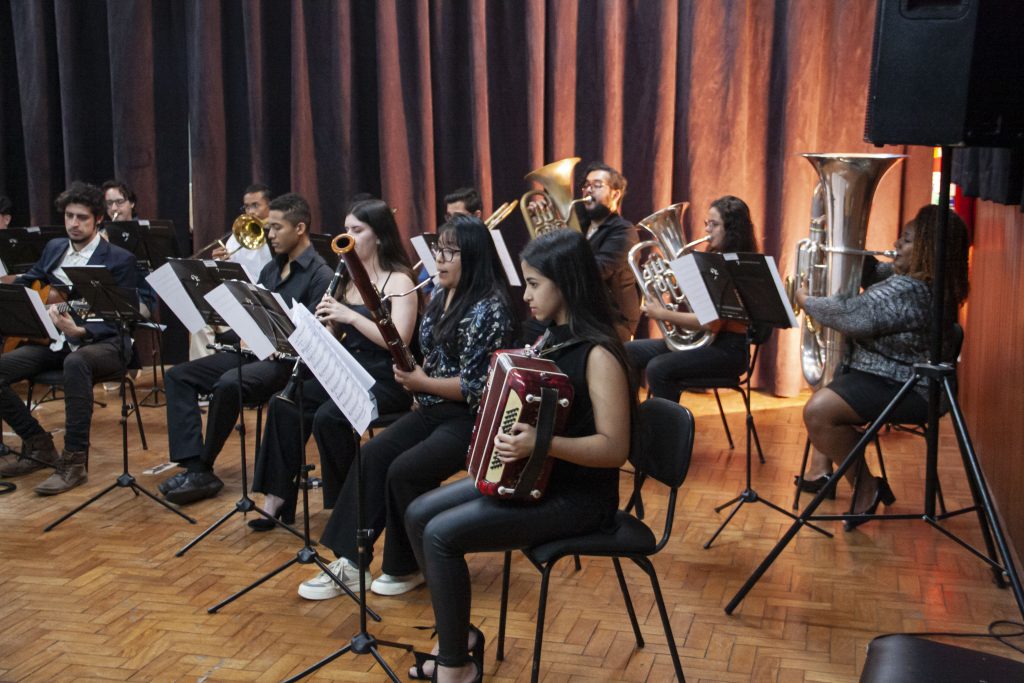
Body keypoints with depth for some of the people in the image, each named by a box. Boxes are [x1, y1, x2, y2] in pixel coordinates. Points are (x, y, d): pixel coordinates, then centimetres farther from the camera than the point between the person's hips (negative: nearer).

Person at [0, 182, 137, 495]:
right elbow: (26, 282, 28)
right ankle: (39, 446, 1)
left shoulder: (120, 260, -5)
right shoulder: (54, 248, 13)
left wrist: (79, 331, -30)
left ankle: (74, 460, -32)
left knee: (75, 363, -41)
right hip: (55, 339, 6)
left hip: (100, 342, -6)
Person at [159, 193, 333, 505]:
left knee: (228, 384, -34)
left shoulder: (319, 274, -8)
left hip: (285, 360, -9)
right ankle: (193, 465, -16)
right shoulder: (271, 269, 18)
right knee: (178, 375, -5)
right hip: (251, 351, 9)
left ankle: (204, 468, -15)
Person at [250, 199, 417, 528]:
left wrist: (350, 316, -25)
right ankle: (278, 494, -11)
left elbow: (399, 341, -21)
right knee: (283, 403, -14)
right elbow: (336, 333, 15)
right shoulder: (350, 276, 13)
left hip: (385, 381, -7)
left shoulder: (398, 280, -9)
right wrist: (327, 320, -8)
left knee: (327, 417, -30)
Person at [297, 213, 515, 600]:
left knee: (404, 471, -23)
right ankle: (350, 562, -8)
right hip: (433, 409, 9)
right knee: (372, 456, -10)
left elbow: (476, 387, -21)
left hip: (471, 419, -8)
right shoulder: (441, 297, 10)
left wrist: (422, 382, -12)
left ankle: (409, 567, -1)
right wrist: (413, 374, -1)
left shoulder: (489, 309, -17)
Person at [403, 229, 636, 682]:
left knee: (442, 534, -19)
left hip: (579, 495, -9)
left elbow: (615, 448, -24)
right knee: (419, 514, 1)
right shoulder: (549, 340, 8)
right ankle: (459, 637, 14)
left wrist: (542, 443, -36)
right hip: (528, 478, 9)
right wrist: (501, 433, 2)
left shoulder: (598, 354, -19)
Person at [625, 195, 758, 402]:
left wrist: (663, 314, -18)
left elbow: (711, 322, -23)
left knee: (658, 368, -30)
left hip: (727, 350, -9)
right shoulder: (714, 260, 13)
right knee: (627, 353, 0)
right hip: (697, 339, 9)